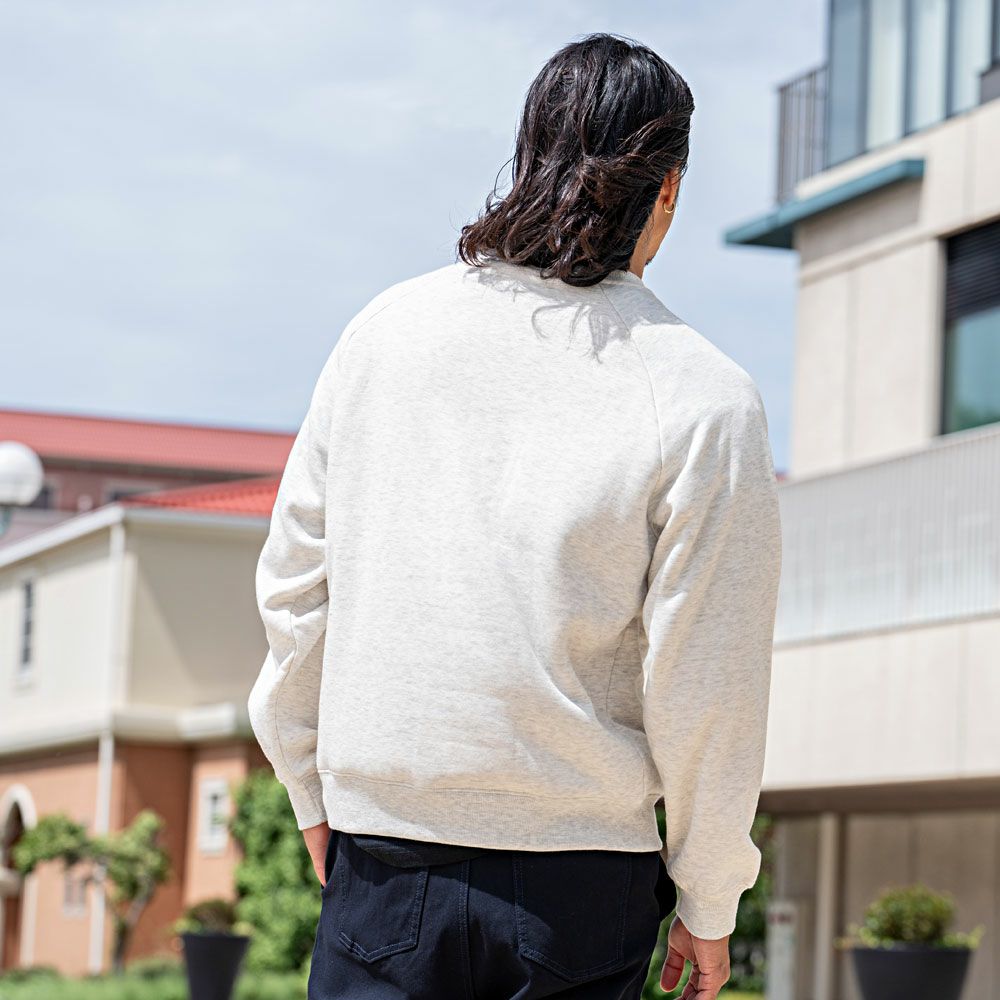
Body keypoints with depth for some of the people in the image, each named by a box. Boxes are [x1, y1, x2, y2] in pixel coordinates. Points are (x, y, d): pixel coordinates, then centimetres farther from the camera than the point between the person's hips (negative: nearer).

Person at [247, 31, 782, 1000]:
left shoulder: (388, 328, 2)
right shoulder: (707, 400, -9)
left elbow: (294, 584, 8)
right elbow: (708, 684, -8)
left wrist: (313, 790, 21)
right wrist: (707, 903, 5)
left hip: (380, 864, 2)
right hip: (578, 884, -2)